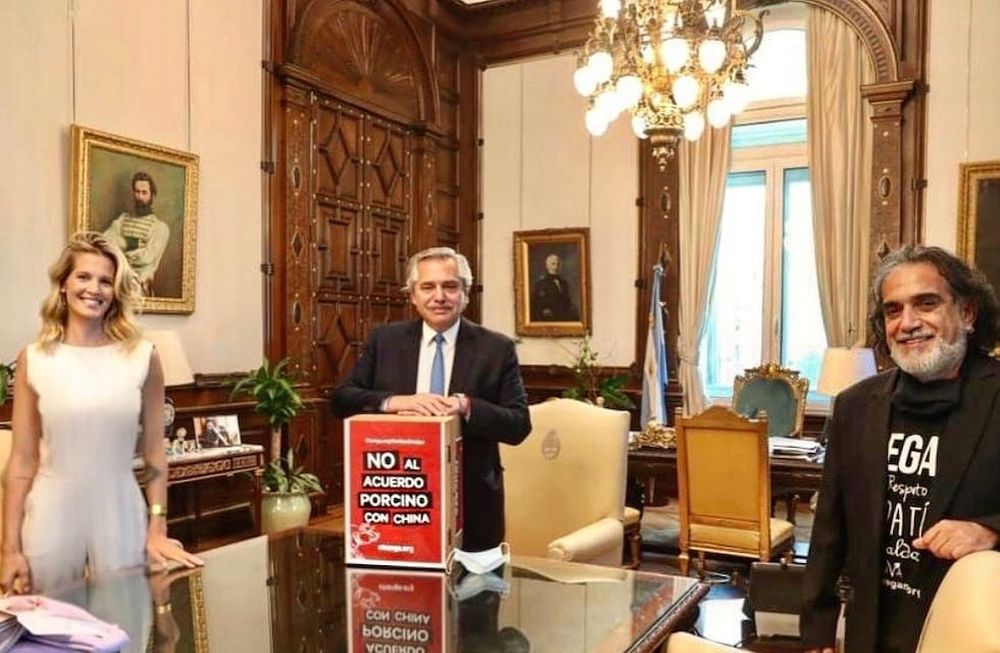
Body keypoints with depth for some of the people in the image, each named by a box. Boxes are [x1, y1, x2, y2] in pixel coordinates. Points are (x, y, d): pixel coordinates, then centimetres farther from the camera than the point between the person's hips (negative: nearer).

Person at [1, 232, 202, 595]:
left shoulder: (142, 357, -3)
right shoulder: (35, 359, -3)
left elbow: (154, 453, 1)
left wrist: (157, 531, 0)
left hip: (120, 515, 0)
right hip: (52, 517, 0)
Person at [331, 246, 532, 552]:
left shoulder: (497, 348, -3)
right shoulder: (384, 340, 3)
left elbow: (519, 426, -7)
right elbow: (340, 399, -2)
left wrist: (467, 407, -24)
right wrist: (393, 401, -21)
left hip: (472, 501, -1)